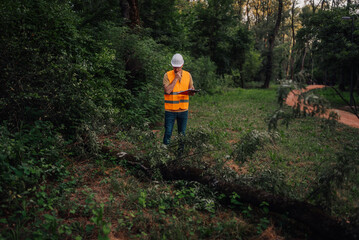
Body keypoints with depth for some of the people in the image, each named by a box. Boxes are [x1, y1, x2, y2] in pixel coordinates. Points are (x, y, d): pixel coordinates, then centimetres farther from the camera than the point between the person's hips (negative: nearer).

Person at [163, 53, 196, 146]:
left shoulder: (188, 75, 6)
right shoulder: (167, 75, -5)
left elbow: (192, 92, 10)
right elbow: (167, 90, -17)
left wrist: (192, 91, -14)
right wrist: (176, 78, -16)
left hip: (183, 109, 3)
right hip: (170, 110, -3)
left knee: (182, 134, 12)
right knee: (168, 133, 0)